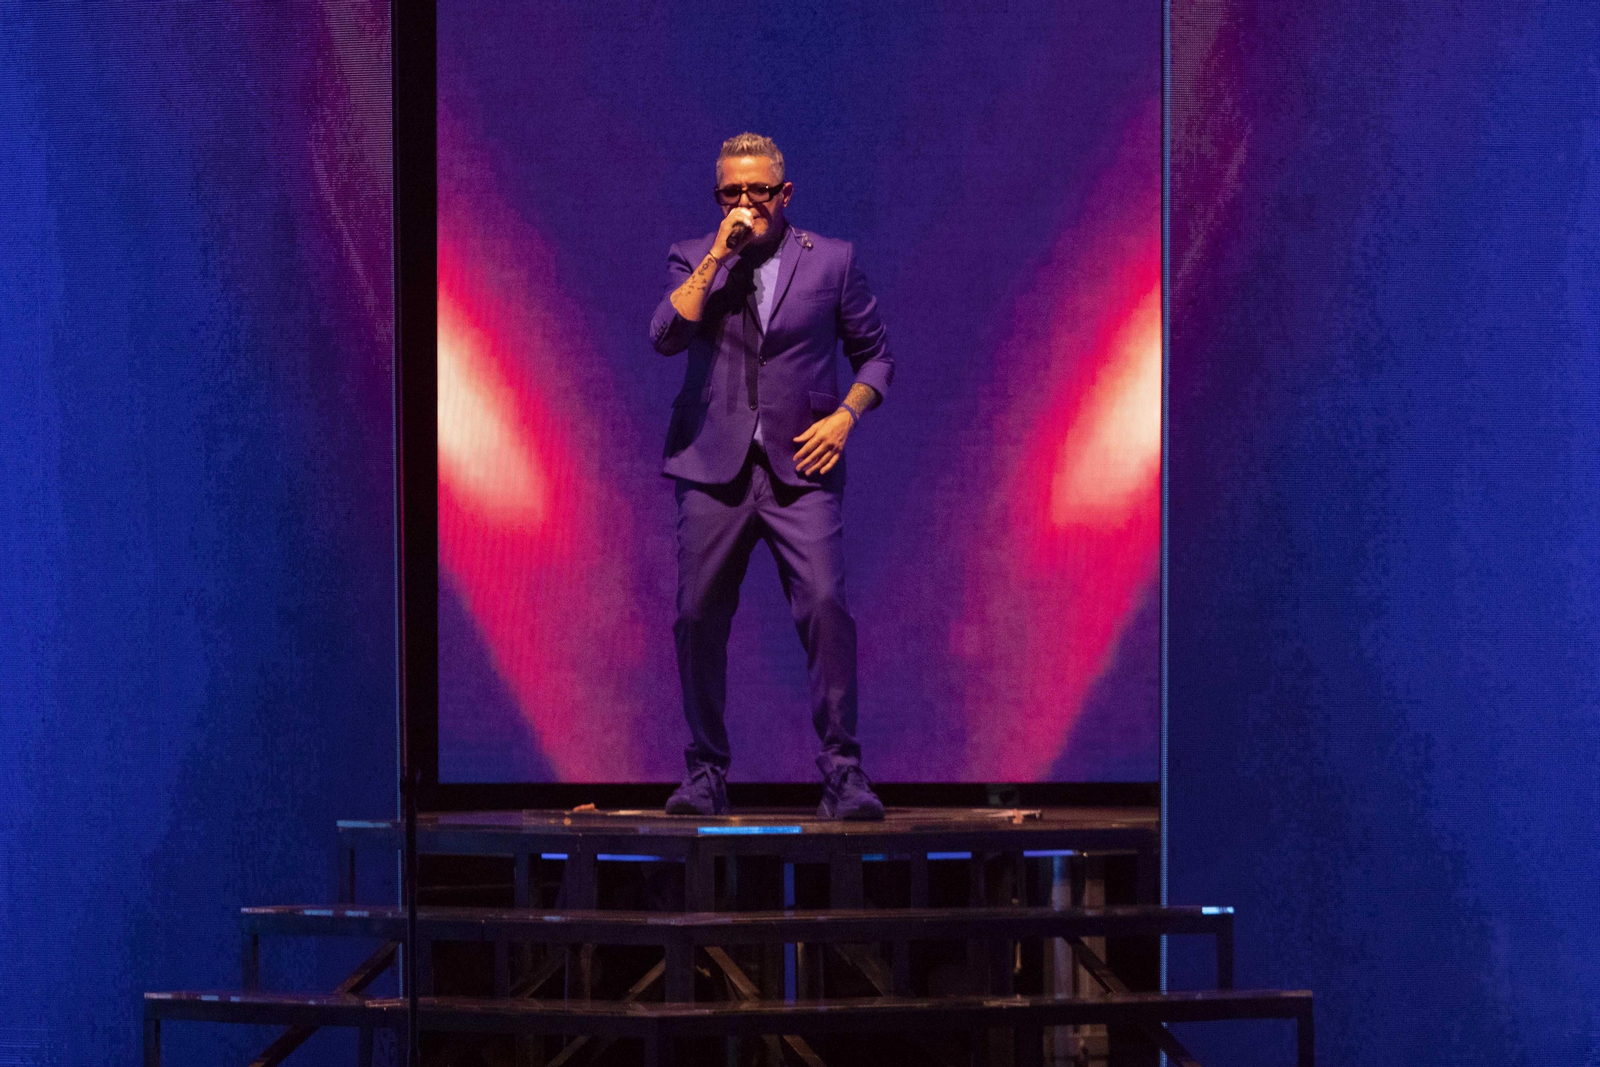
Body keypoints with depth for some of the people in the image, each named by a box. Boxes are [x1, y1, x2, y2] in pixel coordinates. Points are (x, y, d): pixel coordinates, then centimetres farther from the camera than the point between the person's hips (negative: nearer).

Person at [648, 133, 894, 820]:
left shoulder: (831, 261, 9)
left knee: (826, 607, -16)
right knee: (698, 618, 0)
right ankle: (706, 774, 14)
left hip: (801, 469, -1)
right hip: (714, 470, 1)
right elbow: (665, 336, -8)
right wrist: (718, 256, -10)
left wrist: (845, 415, -2)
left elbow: (875, 353, 15)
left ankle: (843, 773, -11)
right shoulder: (693, 261, 10)